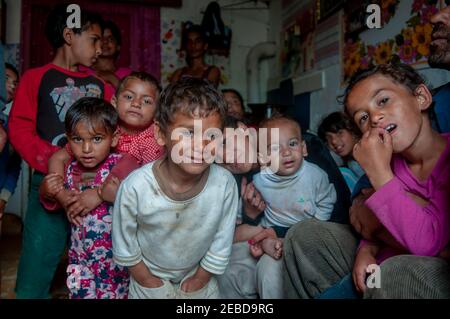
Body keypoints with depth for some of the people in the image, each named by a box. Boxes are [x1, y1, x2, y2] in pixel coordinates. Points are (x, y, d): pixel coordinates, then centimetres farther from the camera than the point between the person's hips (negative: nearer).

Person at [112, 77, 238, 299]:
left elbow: (220, 248, -12)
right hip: (148, 279, -1)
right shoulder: (135, 187, -29)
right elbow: (124, 249, -13)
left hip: (200, 278, 1)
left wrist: (196, 284, -4)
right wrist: (153, 286, -5)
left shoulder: (225, 183, -26)